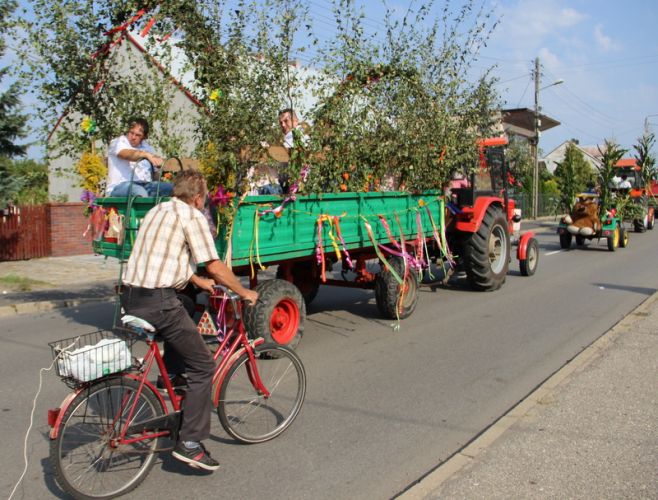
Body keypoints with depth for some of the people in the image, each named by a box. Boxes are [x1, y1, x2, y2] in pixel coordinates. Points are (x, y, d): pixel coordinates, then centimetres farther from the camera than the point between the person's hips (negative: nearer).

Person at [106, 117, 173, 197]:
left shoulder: (146, 146, 21)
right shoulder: (118, 142, 1)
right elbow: (128, 155, -22)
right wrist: (147, 155, -40)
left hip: (144, 186, 6)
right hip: (119, 187, -5)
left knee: (168, 187, -20)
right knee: (140, 192, -38)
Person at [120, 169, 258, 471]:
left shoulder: (158, 210, 19)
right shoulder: (192, 216, -6)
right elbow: (215, 267, -10)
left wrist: (198, 282, 36)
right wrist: (245, 293, 4)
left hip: (131, 297, 9)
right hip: (158, 301, -9)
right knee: (202, 367, 0)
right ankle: (190, 444, 0)